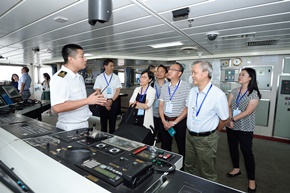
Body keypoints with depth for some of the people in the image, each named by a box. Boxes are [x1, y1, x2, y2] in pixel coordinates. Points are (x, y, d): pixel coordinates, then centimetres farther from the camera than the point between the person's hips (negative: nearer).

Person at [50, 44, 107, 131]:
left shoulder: (79, 77, 9)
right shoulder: (59, 78, -18)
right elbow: (57, 107, -29)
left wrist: (95, 100, 1)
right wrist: (87, 101, -26)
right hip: (69, 129, -8)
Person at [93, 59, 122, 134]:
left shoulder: (116, 77, 3)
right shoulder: (99, 77, 1)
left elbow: (118, 90, -1)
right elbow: (98, 91, -2)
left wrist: (111, 100, -11)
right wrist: (105, 102, -10)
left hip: (114, 101, 1)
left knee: (112, 121, 7)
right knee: (103, 121, 9)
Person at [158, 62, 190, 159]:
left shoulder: (186, 86, -10)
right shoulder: (165, 86, 5)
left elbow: (188, 107, -12)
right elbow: (161, 105, 7)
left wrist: (174, 122, -13)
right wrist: (164, 121, -4)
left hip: (180, 121, -4)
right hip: (165, 121, 4)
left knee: (182, 147, 12)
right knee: (165, 147, 17)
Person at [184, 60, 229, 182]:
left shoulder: (218, 95, -19)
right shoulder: (192, 91, -1)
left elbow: (224, 119, -9)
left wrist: (212, 133, 4)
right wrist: (192, 130, 13)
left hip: (206, 139, -6)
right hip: (189, 135, 6)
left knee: (207, 173, 15)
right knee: (189, 167, 23)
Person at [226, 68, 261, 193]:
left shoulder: (254, 93, -10)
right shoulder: (234, 91, 5)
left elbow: (248, 111, -17)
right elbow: (228, 106, 0)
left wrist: (233, 119, -15)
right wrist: (230, 119, -14)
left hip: (245, 129, -5)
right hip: (231, 126, 5)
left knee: (247, 152, 1)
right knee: (232, 147, 15)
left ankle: (251, 180, 17)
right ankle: (236, 169, 36)